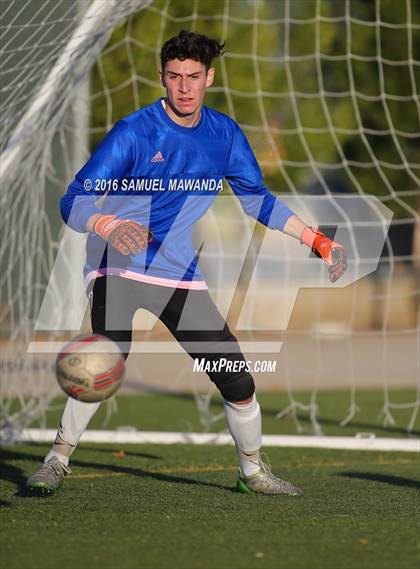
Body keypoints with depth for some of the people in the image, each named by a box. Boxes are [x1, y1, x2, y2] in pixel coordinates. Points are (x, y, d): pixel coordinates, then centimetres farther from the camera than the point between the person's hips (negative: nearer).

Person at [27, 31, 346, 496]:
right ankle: (58, 459, -14)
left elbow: (256, 199, 19)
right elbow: (75, 202, -16)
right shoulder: (133, 133, -11)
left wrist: (316, 240, 15)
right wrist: (108, 226, -38)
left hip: (184, 279, 4)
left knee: (238, 382, 0)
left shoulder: (224, 134, 4)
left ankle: (253, 470, 22)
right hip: (121, 270, -4)